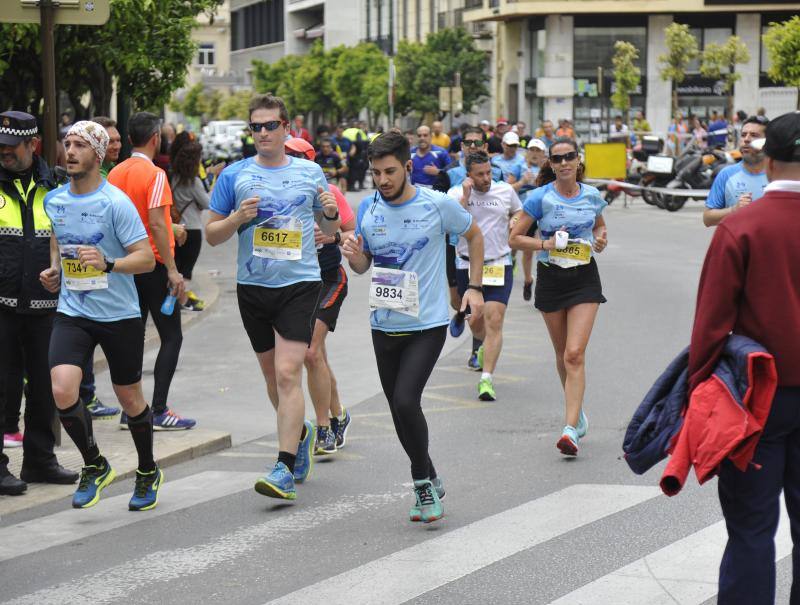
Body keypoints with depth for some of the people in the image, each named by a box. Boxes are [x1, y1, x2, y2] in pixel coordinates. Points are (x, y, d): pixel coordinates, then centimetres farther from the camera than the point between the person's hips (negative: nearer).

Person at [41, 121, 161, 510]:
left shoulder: (116, 203, -13)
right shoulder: (53, 200, 4)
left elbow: (146, 258, -15)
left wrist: (107, 263, -31)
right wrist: (55, 269, 8)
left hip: (119, 315, -3)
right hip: (72, 313, 3)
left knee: (129, 398, 10)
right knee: (62, 390, -18)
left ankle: (148, 472, 34)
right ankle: (94, 465, 5)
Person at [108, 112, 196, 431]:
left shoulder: (115, 174, 6)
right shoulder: (154, 174, -14)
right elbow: (157, 224, -20)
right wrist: (173, 270, -18)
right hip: (154, 265, -7)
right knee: (171, 336, 1)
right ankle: (158, 411, -4)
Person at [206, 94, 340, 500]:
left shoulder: (310, 173, 5)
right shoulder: (234, 176, 4)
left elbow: (329, 231, 16)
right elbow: (211, 234, 6)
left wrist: (331, 214, -7)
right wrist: (238, 218, -13)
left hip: (299, 284, -2)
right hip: (253, 286, 3)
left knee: (288, 373, -14)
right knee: (272, 375, 13)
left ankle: (285, 469, -15)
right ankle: (300, 432, 40)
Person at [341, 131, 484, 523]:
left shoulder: (438, 205, -9)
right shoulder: (367, 209, 1)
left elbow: (474, 236, 9)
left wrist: (475, 288, 5)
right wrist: (353, 255, -11)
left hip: (427, 325, -4)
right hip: (384, 326, 5)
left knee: (406, 401, -20)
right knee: (399, 410, 10)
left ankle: (423, 482, -1)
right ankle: (429, 482, 29)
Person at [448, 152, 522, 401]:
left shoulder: (506, 190, 4)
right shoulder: (456, 194, -3)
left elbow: (519, 211, 24)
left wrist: (515, 220, 2)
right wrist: (466, 196, -22)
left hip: (500, 266, 0)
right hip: (467, 266, 0)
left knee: (494, 320, -14)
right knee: (476, 322, 12)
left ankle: (486, 379, -16)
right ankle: (486, 347, 48)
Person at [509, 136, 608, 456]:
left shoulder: (592, 196, 1)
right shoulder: (541, 197, -7)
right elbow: (515, 238, -3)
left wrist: (601, 239, -2)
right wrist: (547, 244, -16)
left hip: (584, 278, 0)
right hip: (551, 278, 0)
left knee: (575, 354, -13)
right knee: (563, 354, 12)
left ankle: (571, 428, -18)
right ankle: (577, 411, 35)